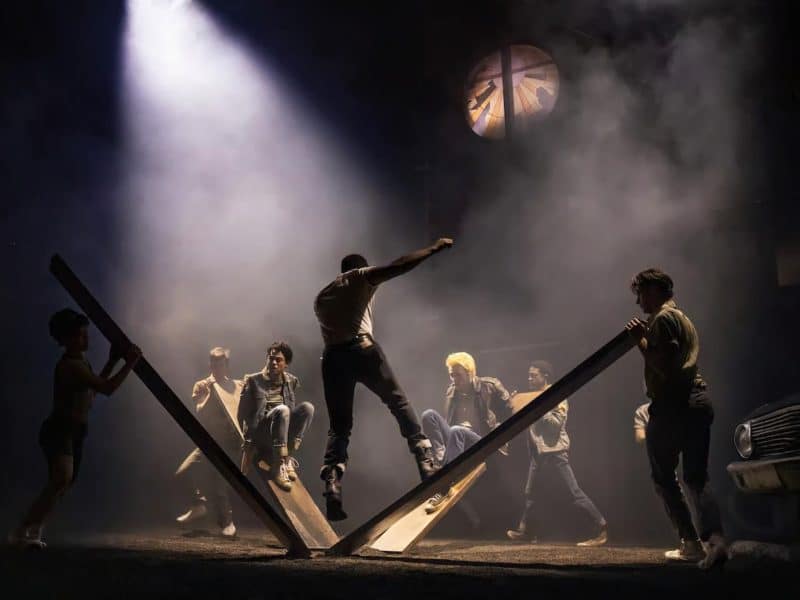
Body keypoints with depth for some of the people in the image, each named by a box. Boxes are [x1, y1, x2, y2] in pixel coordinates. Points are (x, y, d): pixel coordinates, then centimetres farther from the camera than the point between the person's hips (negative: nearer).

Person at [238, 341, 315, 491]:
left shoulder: (293, 382, 13)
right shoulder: (253, 380, 3)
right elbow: (243, 414, 0)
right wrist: (248, 444, -10)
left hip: (285, 434, 4)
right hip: (260, 434, -4)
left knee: (307, 407, -22)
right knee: (282, 409, -33)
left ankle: (286, 458, -22)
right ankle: (279, 466, -32)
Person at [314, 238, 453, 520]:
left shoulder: (321, 296, 29)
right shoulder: (359, 277, 13)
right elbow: (397, 266, 1)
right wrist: (434, 248, 5)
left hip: (332, 356, 4)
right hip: (361, 349, -4)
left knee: (339, 426, 7)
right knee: (399, 402, 9)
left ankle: (332, 489, -9)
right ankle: (425, 461, -2)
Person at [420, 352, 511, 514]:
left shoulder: (490, 386, 1)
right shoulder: (450, 391, 14)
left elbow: (511, 411, 4)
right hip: (455, 440, 5)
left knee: (457, 431, -38)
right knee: (429, 414, -17)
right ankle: (443, 463, -34)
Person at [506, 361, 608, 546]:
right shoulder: (534, 397, 15)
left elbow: (557, 422, -19)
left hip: (555, 451, -8)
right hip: (538, 451, 8)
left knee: (574, 492, -10)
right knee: (530, 492, 13)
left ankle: (601, 529, -7)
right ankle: (526, 531, 24)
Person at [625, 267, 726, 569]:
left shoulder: (663, 318, -8)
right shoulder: (682, 318, 23)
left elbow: (663, 364, -18)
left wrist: (640, 340, -7)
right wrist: (646, 338, 23)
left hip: (673, 405, -9)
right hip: (697, 402, 9)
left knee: (664, 477, 3)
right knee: (696, 478, 6)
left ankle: (691, 544, 0)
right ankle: (714, 539, -13)